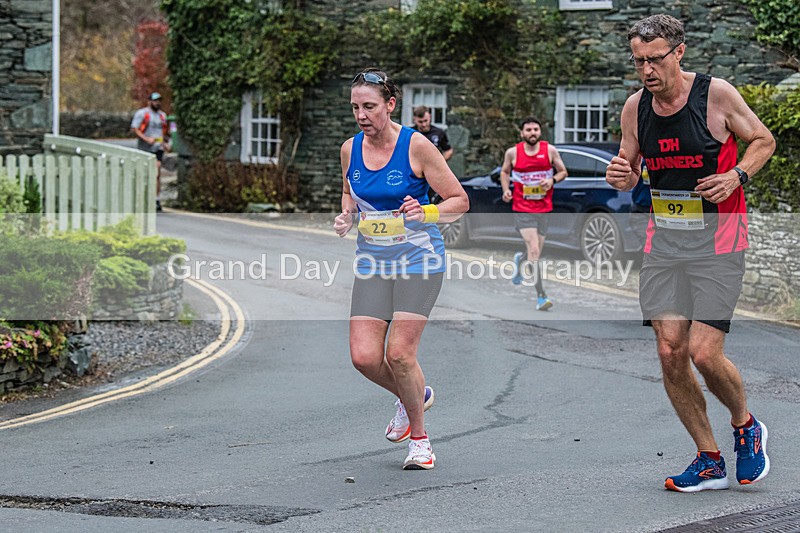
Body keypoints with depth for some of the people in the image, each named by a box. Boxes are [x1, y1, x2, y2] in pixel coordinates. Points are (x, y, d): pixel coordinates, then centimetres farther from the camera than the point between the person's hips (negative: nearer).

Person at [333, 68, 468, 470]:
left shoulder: (416, 146, -12)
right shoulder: (350, 149, 3)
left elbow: (459, 201, -6)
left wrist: (425, 213, -24)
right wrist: (346, 217, 2)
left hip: (418, 260, -5)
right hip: (372, 263, 5)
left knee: (399, 354, -12)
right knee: (364, 357, -7)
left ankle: (419, 437, 12)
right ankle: (414, 397, 26)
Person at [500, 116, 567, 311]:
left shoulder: (549, 150, 1)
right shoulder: (513, 152, -1)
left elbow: (563, 172, 10)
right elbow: (504, 172, 15)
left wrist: (552, 180, -11)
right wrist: (506, 190, -2)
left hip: (543, 209, 3)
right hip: (522, 209, -3)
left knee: (535, 253, 10)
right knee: (534, 251, -16)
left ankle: (520, 261, 48)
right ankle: (541, 296, -15)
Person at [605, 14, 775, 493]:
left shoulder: (716, 94, -11)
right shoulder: (635, 107, 2)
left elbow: (764, 140, 3)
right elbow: (630, 169, 15)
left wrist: (736, 175, -15)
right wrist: (620, 175, -8)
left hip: (718, 241, -5)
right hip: (663, 240, 5)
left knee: (704, 353, -12)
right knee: (670, 353, -1)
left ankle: (746, 426, 18)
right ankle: (709, 461, 14)